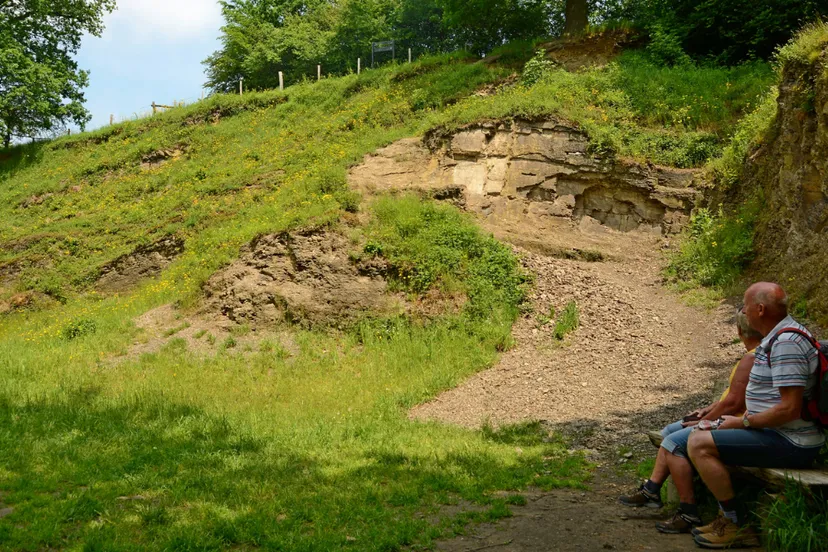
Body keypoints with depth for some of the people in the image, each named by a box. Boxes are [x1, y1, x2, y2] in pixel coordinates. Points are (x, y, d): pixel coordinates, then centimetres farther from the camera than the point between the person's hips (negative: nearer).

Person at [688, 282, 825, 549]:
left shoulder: (786, 344, -22)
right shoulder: (777, 337, 12)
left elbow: (790, 409, -27)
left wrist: (743, 422, -15)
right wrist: (742, 419, 11)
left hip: (789, 444, -11)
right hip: (782, 437, 11)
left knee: (699, 444, -18)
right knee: (700, 436, 19)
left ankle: (737, 523, -6)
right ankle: (730, 518, 14)